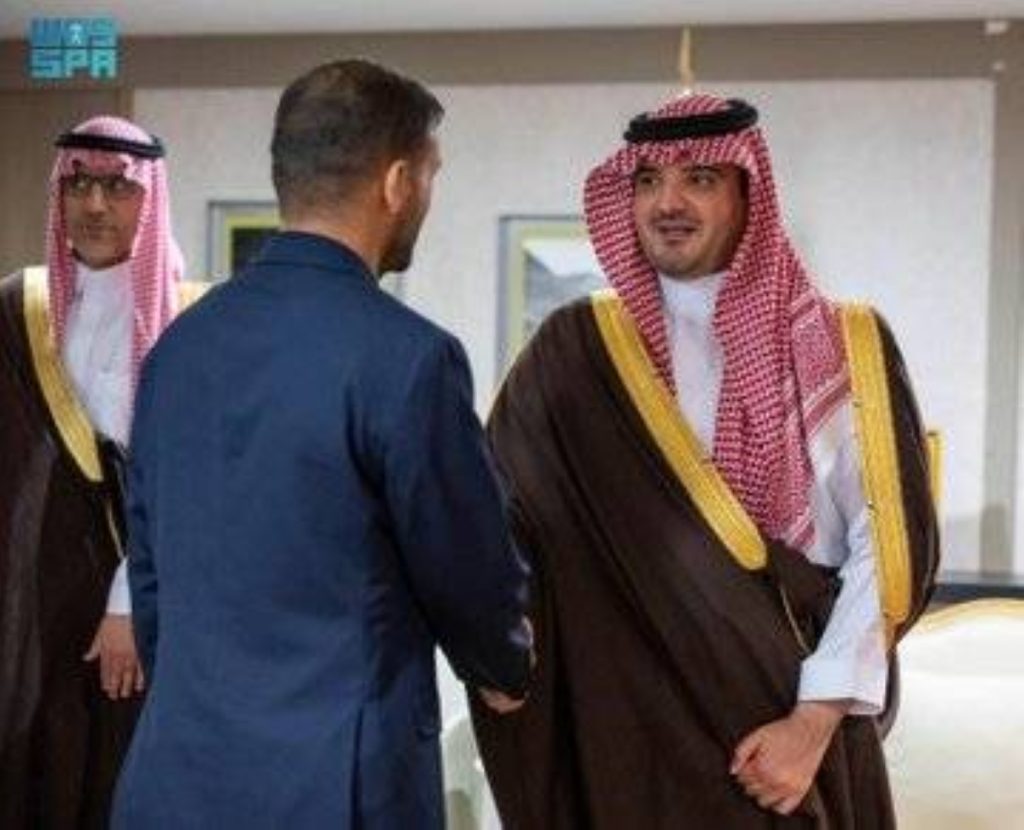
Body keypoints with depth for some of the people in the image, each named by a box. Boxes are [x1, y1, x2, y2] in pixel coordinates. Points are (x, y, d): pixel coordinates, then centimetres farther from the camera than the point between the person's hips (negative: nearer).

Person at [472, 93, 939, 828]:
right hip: (629, 725, 0)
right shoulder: (576, 352, 0)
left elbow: (889, 544, -5)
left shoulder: (846, 348, -1)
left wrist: (816, 719, -12)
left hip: (795, 721, 0)